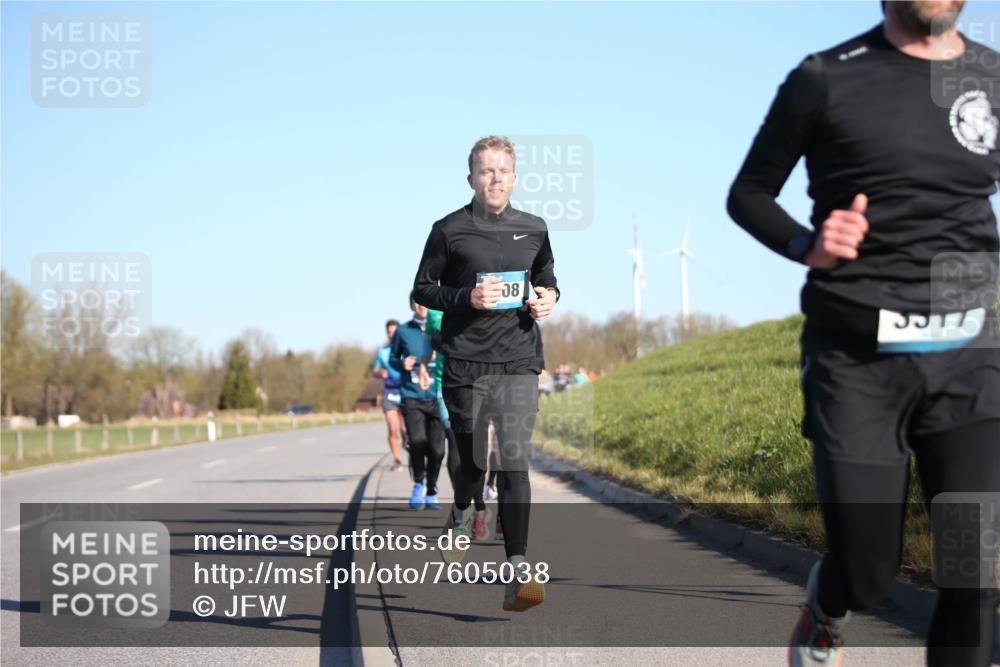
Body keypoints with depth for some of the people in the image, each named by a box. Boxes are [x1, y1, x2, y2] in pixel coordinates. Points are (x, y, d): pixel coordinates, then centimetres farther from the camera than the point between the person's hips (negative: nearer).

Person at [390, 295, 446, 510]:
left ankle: (431, 493, 20)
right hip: (412, 396, 0)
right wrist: (402, 364, -3)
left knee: (436, 448, 0)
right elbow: (393, 358, 18)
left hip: (437, 397, 0)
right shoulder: (403, 331, 7)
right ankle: (419, 483, 7)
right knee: (417, 440, -18)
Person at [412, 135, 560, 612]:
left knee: (514, 462, -10)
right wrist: (466, 298, -12)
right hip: (465, 364, -1)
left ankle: (518, 571, -14)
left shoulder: (533, 229, 9)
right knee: (473, 461, 8)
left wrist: (548, 297, 2)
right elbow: (422, 289, 5)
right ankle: (460, 514, 44)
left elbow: (545, 276, 25)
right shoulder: (449, 230, 1)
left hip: (519, 363, 1)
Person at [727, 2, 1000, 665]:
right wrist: (808, 246, -12)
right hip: (857, 361, -2)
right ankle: (825, 613, 36)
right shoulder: (825, 79, -2)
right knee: (867, 575, -1)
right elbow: (748, 194, 8)